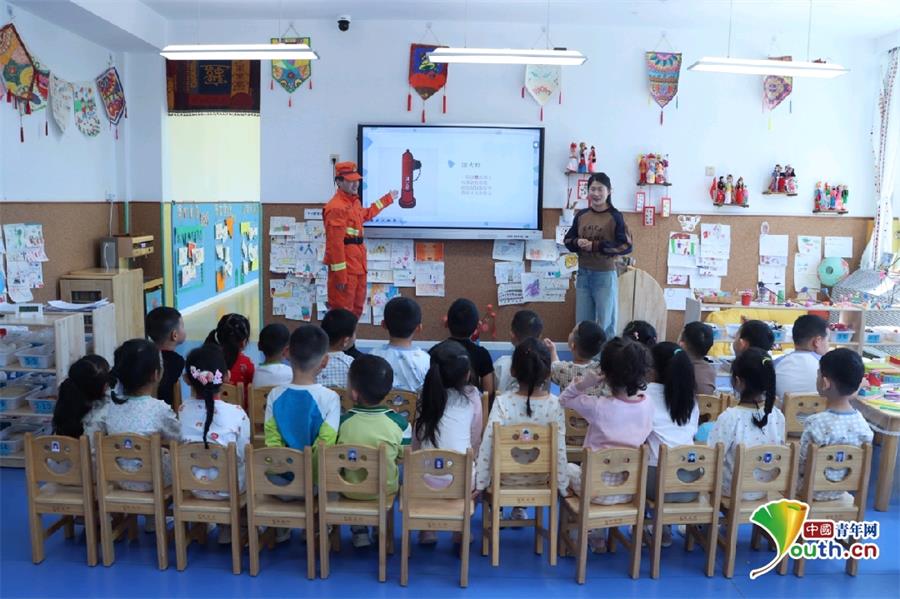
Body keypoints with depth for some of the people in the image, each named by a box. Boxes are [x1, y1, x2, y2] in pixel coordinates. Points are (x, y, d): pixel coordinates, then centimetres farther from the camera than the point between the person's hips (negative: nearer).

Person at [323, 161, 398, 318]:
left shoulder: (354, 202, 14)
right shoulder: (336, 207, -18)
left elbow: (366, 214, 39)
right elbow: (335, 243, -22)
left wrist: (388, 198, 44)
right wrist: (340, 273, -24)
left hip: (358, 265, 10)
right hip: (345, 267, -10)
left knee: (356, 309, 18)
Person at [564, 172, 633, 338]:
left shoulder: (615, 216, -7)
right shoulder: (580, 215, 5)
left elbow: (627, 246, -11)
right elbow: (567, 240, 12)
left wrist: (596, 246, -19)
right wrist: (577, 242, -11)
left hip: (605, 276, -4)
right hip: (583, 275, 4)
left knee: (606, 323, 4)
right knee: (582, 323, 12)